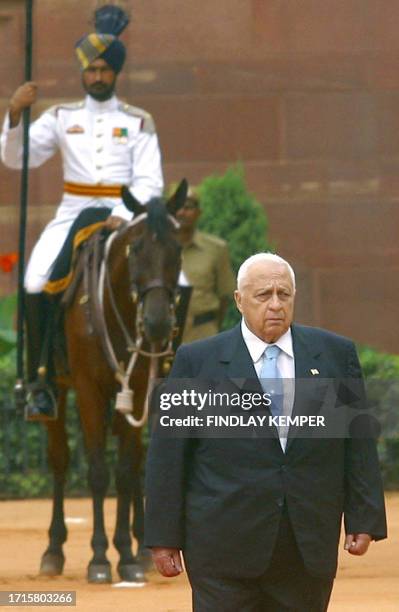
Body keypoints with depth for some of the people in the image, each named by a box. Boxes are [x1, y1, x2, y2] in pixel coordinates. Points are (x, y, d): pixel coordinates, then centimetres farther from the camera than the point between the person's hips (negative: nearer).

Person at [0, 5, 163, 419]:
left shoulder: (138, 123, 6)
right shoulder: (61, 118, 10)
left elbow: (149, 181, -2)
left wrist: (125, 216, -19)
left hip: (124, 217, -1)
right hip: (72, 214, 1)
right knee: (36, 283, -24)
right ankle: (41, 383, -16)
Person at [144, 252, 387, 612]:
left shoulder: (335, 354, 8)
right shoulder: (197, 361, 2)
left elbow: (359, 441, 9)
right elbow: (168, 456, 2)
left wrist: (365, 519, 2)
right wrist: (164, 537, -2)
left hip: (309, 549, 2)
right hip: (225, 549, -2)